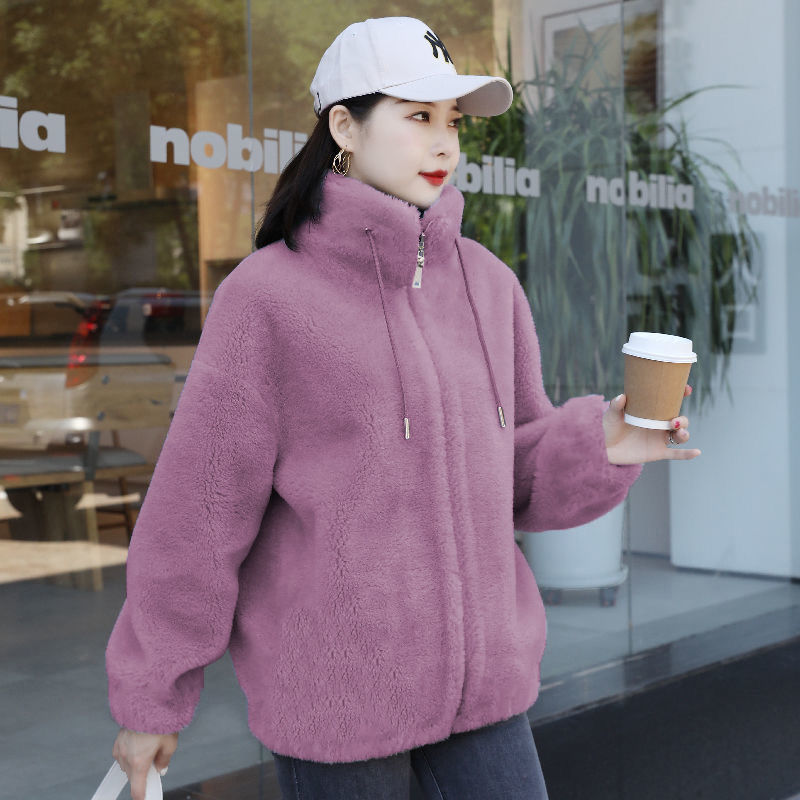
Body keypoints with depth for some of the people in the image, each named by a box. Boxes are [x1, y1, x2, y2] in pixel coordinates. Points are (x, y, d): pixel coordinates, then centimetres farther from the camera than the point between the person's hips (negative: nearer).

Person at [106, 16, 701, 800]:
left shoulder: (490, 284, 5)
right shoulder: (267, 294, -11)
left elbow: (519, 476, 10)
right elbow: (195, 514, -8)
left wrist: (601, 444, -11)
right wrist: (150, 697, -2)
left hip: (483, 675, 5)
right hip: (331, 696, -4)